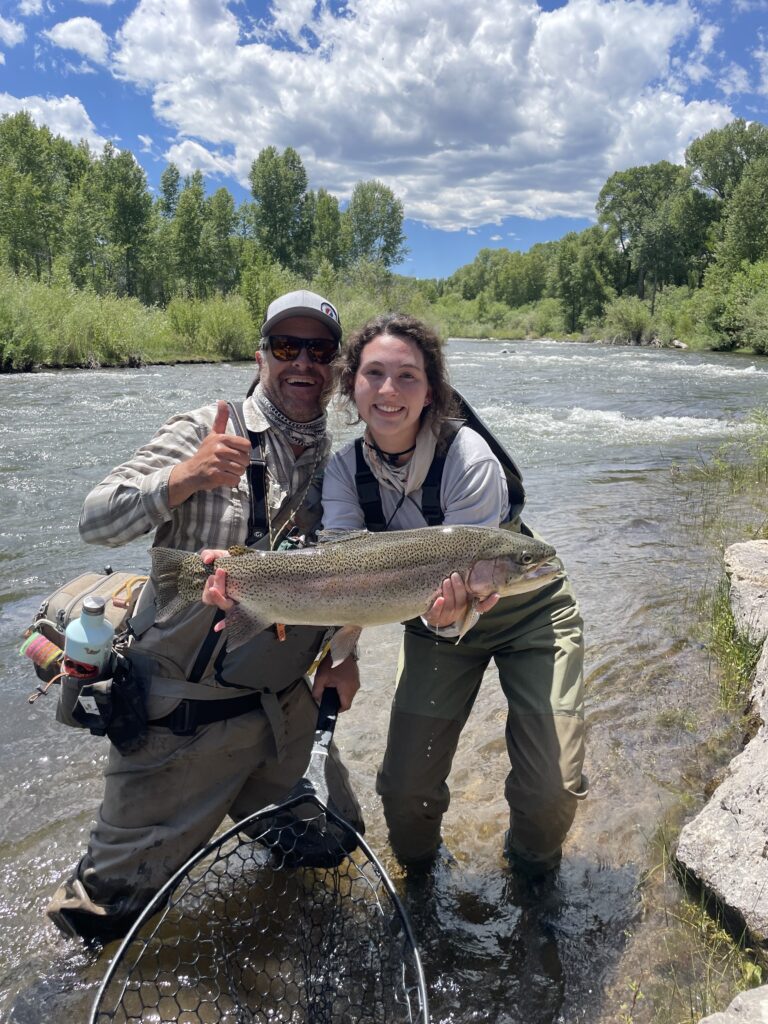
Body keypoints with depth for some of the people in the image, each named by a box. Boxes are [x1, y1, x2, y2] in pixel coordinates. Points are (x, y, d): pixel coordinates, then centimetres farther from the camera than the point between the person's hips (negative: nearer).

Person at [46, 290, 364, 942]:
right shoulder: (208, 434, -11)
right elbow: (96, 521, -18)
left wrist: (342, 650, 2)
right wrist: (185, 477, -33)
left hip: (287, 707, 5)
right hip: (182, 712, -4)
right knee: (112, 907, 7)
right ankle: (84, 907, 40)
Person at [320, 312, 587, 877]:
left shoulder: (467, 456, -28)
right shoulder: (346, 469, -14)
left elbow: (466, 575, -30)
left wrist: (448, 613, -53)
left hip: (529, 612, -3)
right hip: (437, 626, 4)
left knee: (552, 791, -9)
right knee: (404, 788, -2)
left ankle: (531, 866, 29)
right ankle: (419, 869, 36)